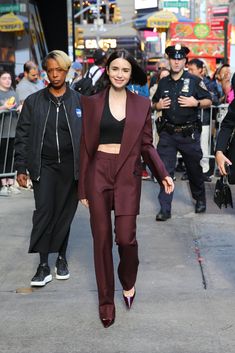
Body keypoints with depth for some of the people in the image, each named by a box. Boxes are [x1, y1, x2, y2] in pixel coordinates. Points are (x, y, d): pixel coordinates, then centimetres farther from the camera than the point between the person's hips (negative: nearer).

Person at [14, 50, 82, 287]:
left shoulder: (79, 102, 3)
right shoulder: (33, 102, 5)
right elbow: (22, 137, 5)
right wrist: (21, 168, -1)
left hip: (70, 167, 0)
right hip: (44, 166, 0)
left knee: (65, 213, 8)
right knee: (44, 212, -9)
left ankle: (61, 256, 24)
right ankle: (43, 264, -4)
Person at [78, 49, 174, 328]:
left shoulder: (142, 104, 5)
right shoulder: (92, 102, 3)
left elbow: (146, 145, 8)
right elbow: (85, 145, 4)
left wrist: (162, 174, -5)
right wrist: (82, 187, 3)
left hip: (127, 174, 0)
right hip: (98, 173, 0)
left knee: (125, 237, -6)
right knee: (102, 238, 4)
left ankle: (128, 283, 26)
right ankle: (106, 299, 19)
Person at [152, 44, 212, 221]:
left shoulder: (194, 81, -2)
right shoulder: (163, 82, 9)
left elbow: (208, 101, 0)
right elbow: (155, 102, 21)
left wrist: (196, 103, -18)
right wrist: (158, 105, -1)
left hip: (189, 133, -2)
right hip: (167, 133, 3)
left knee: (194, 168, 11)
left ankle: (200, 199, 35)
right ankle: (165, 209, 2)